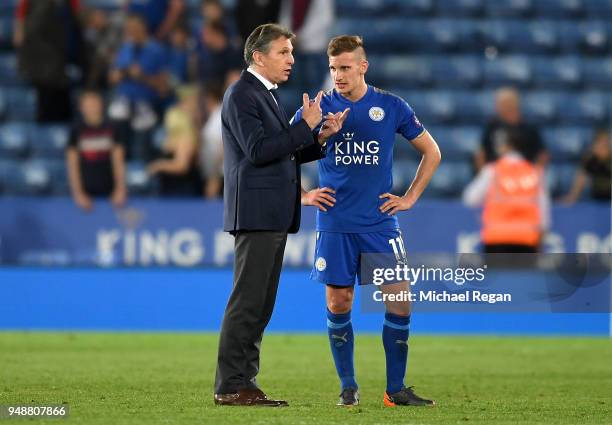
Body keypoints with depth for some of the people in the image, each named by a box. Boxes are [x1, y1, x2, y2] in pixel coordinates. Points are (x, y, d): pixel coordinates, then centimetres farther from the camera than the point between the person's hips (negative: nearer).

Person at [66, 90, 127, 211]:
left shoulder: (110, 129, 2)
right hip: (87, 191, -2)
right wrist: (78, 193, -11)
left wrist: (121, 189, -7)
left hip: (109, 191, 2)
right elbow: (72, 164, -3)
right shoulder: (77, 131, -3)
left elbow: (118, 161, 2)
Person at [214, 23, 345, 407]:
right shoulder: (242, 95, -10)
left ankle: (245, 383, 12)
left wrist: (319, 138, 6)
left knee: (261, 304, 9)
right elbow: (258, 151, -19)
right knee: (247, 302, -10)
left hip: (274, 217, 10)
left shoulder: (266, 95, 20)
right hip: (256, 213, -10)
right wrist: (305, 126, -16)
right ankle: (231, 386, -9)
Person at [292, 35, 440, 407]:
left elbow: (432, 153, 13)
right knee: (338, 304, 0)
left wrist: (410, 198, 6)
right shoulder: (318, 109, 1)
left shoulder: (391, 107, 2)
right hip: (335, 226, 0)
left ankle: (396, 388, 4)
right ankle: (348, 386, 12)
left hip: (379, 222, 0)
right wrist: (303, 196, 2)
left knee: (399, 301, -6)